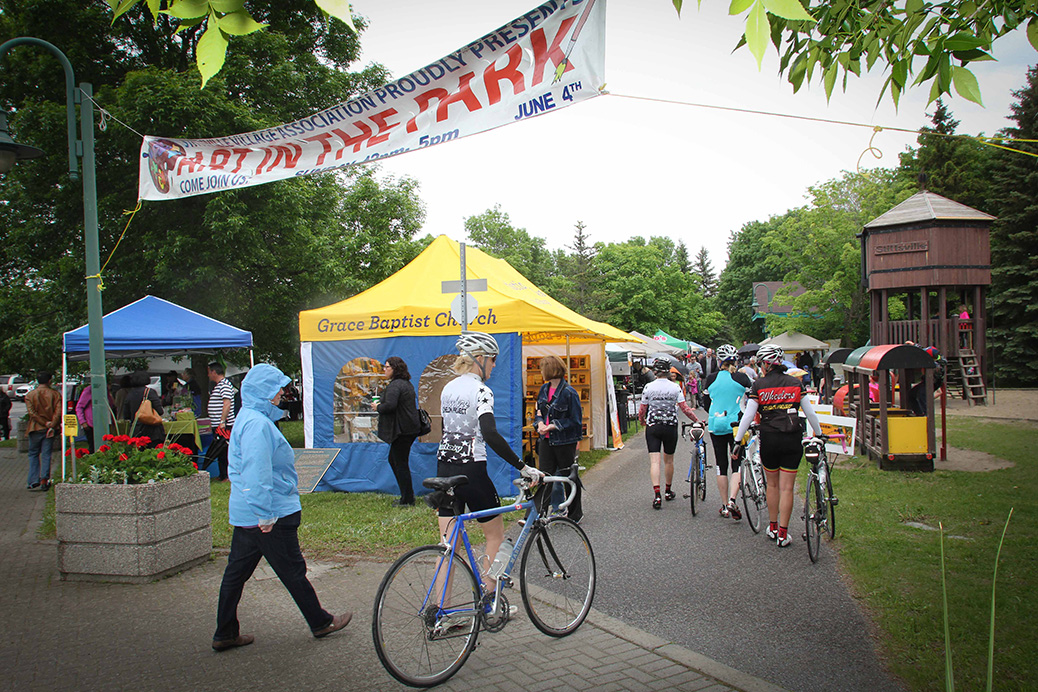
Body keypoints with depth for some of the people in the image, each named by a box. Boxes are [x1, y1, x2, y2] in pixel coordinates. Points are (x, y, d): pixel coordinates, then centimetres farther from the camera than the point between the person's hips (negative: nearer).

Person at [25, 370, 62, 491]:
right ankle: (44, 479, -5)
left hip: (36, 428, 0)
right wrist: (51, 425, -13)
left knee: (33, 454, 11)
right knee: (46, 455, 5)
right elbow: (58, 412, -12)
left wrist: (45, 423, -11)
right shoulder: (55, 394, 0)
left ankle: (33, 481, 4)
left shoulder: (30, 395, 0)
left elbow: (32, 413, -11)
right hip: (50, 429, 0)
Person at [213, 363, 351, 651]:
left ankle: (225, 634, 22)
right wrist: (265, 514, -24)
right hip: (272, 515, -10)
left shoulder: (248, 418, 13)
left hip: (245, 514, 10)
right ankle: (321, 622, 19)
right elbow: (257, 473, -27)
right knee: (293, 571, 4)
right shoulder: (257, 423, -21)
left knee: (237, 571, 13)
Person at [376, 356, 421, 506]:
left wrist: (378, 407, -8)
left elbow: (390, 405, -29)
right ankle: (407, 495, 23)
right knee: (393, 460, 19)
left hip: (402, 430, -11)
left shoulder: (395, 385, -16)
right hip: (409, 428, 11)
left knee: (400, 463, -2)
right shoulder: (406, 383, 17)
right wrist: (381, 406, 18)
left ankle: (407, 499, 5)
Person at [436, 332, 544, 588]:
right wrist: (523, 468, -26)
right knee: (496, 535, 12)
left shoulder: (448, 388, 10)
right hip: (470, 471, -7)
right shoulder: (481, 390, -15)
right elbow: (490, 434, -28)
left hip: (444, 468, 7)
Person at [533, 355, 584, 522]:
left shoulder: (569, 392, -15)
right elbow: (539, 412, 18)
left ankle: (575, 513, 26)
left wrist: (553, 426, -18)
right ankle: (539, 513, 4)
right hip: (546, 440, 6)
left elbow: (575, 421, -13)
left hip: (565, 442, -6)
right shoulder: (544, 389, 7)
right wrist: (540, 423, -3)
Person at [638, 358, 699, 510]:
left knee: (654, 461, -4)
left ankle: (657, 495, -16)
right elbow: (685, 408, -5)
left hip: (652, 427, -1)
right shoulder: (675, 387, -3)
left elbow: (642, 409, 1)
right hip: (670, 427, 1)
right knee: (668, 460, 16)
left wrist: (641, 420, 21)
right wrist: (697, 420, 8)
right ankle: (668, 491, 31)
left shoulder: (648, 387, -4)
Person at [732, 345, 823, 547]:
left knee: (772, 484, 17)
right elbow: (810, 413, 4)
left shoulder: (759, 384, -3)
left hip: (769, 439, 0)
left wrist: (738, 441, 0)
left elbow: (748, 416, -6)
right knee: (787, 488, 4)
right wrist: (819, 435, 18)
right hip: (792, 439, 1)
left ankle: (773, 528, 27)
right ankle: (782, 534, 6)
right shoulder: (796, 383, 2)